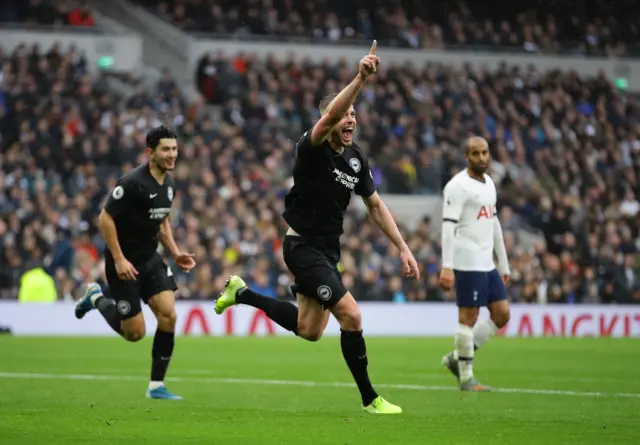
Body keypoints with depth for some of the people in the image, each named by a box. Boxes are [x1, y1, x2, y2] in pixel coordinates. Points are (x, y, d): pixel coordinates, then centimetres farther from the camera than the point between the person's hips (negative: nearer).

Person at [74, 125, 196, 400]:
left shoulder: (168, 185, 5)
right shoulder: (133, 183, -21)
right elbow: (105, 219, -19)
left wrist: (175, 253, 8)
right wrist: (118, 259, -22)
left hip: (150, 259, 7)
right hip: (124, 263, -7)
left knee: (168, 315, -12)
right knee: (135, 333, -3)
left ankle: (156, 385, -1)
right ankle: (96, 299, 26)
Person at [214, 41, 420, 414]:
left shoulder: (356, 159, 6)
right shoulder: (312, 149, -17)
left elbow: (376, 206, 14)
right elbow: (329, 117, -38)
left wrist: (403, 248, 7)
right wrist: (360, 80, -50)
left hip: (327, 250, 9)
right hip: (304, 247, -9)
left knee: (309, 331, 17)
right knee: (351, 315, -17)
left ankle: (242, 294, 34)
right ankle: (369, 398, -6)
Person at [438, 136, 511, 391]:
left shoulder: (489, 184, 17)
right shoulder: (458, 186, -10)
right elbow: (448, 226, -17)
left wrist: (504, 264, 23)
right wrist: (447, 267, -25)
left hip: (487, 263, 9)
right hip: (468, 263, -9)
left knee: (502, 314, 8)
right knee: (468, 318, -4)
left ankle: (457, 358, 16)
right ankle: (466, 378, 3)